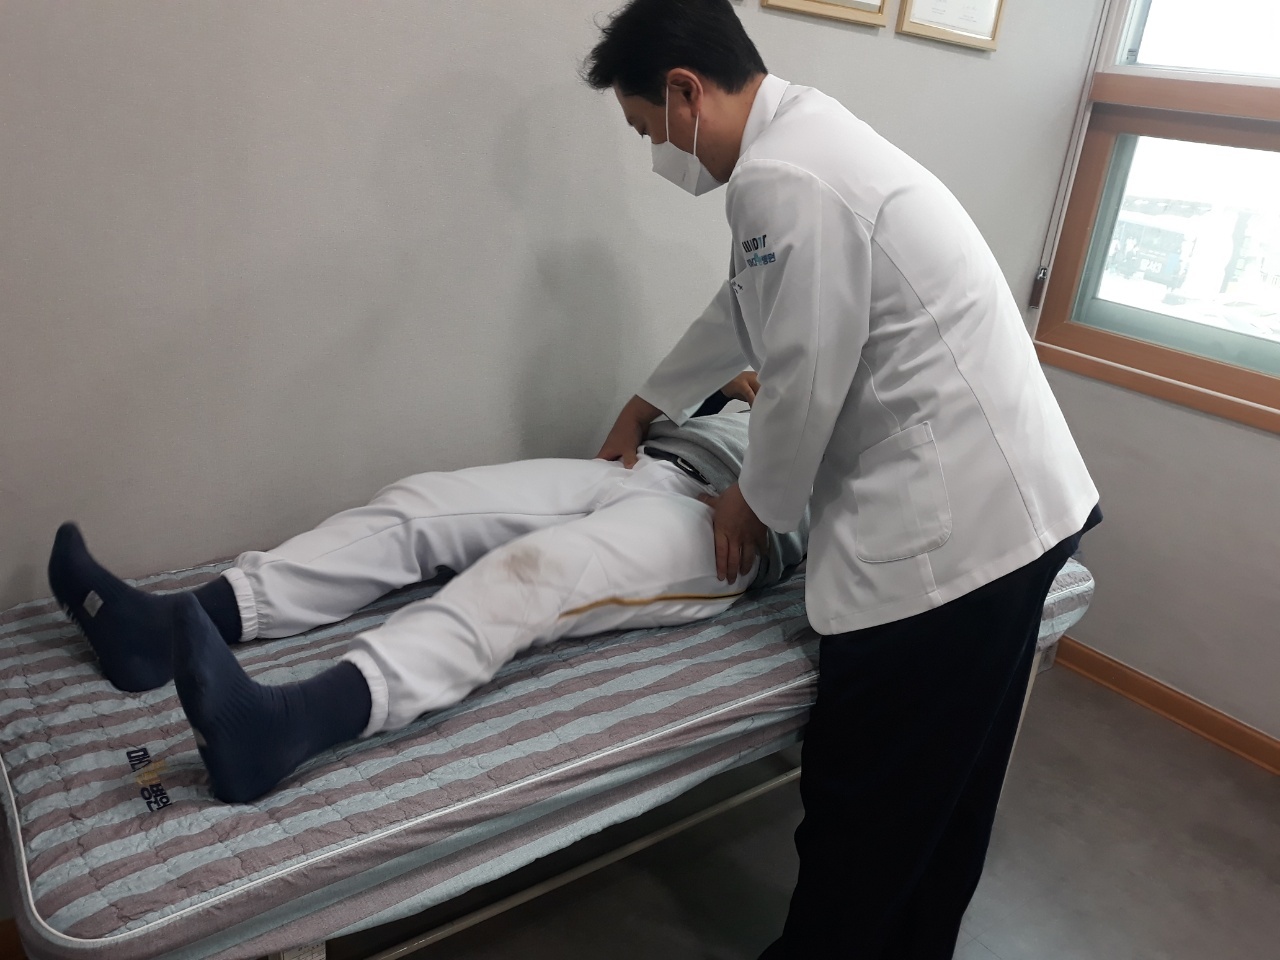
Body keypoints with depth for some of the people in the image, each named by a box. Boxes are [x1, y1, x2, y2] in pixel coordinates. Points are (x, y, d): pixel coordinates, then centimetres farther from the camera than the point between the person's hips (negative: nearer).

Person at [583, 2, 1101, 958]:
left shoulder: (782, 179, -18)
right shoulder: (804, 134, 16)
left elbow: (805, 380, -16)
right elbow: (740, 311, 28)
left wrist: (757, 503, 3)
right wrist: (649, 403, 38)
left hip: (947, 528, -10)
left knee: (862, 804, 6)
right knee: (948, 786, 23)